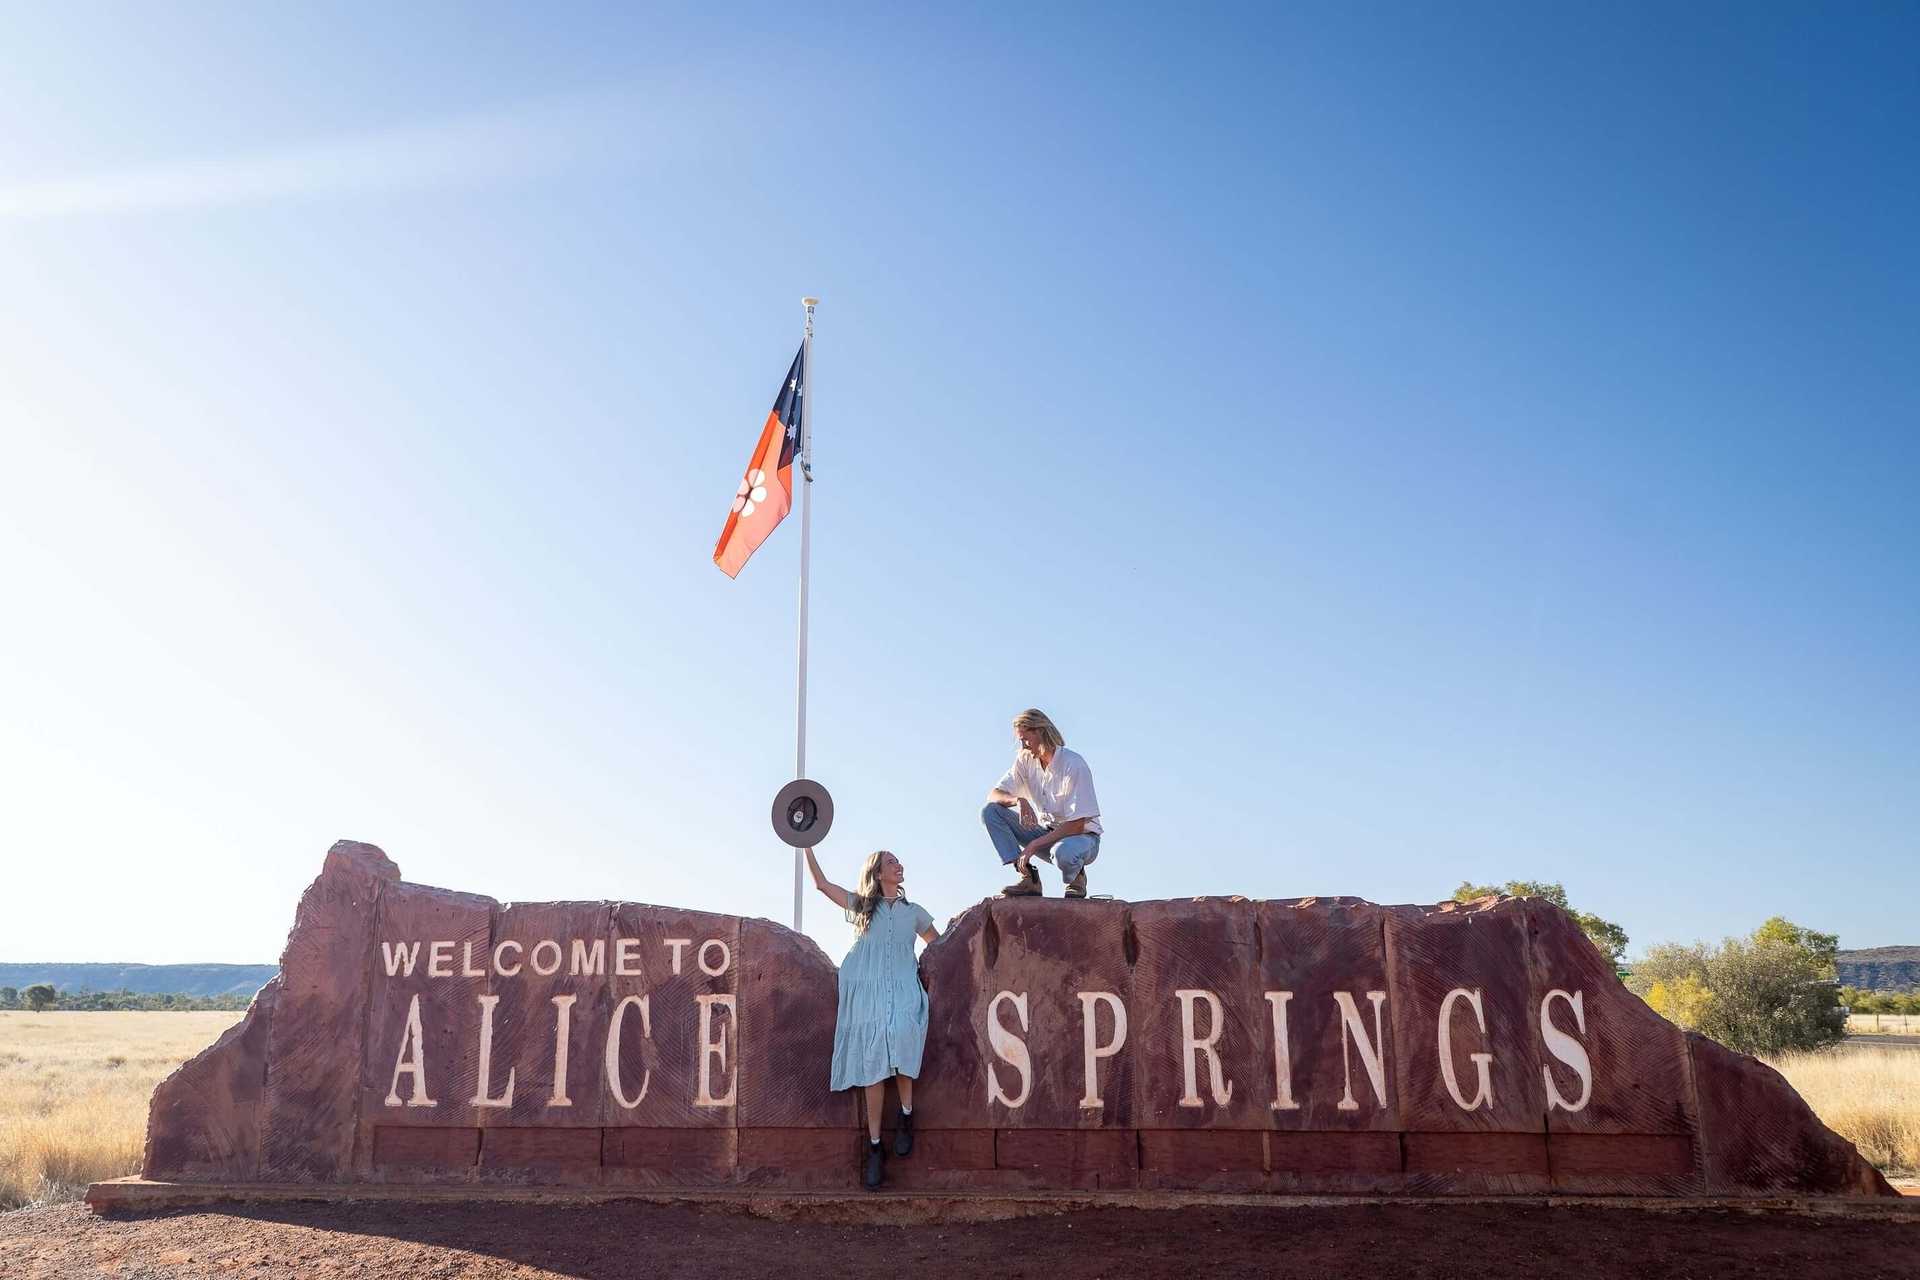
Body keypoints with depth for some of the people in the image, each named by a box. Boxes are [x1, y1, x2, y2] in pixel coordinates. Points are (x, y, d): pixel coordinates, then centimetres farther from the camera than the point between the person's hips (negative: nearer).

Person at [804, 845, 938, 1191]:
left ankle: (906, 1114, -15)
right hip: (867, 991, 0)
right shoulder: (860, 904, 19)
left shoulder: (914, 912, 21)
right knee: (874, 1066, -10)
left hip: (903, 989, 0)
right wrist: (807, 845, 13)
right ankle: (874, 1146, -3)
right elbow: (821, 883, 16)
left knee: (900, 1035, -32)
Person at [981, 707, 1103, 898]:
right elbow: (993, 795, -2)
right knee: (990, 811, -11)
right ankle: (1028, 878, -14)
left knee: (1063, 853, -43)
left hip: (1082, 836, -6)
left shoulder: (1074, 765, -20)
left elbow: (1077, 825, -22)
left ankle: (1076, 877, -5)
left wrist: (1034, 845, -25)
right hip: (1046, 832, 6)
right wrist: (1018, 800, -25)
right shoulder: (1025, 760, 0)